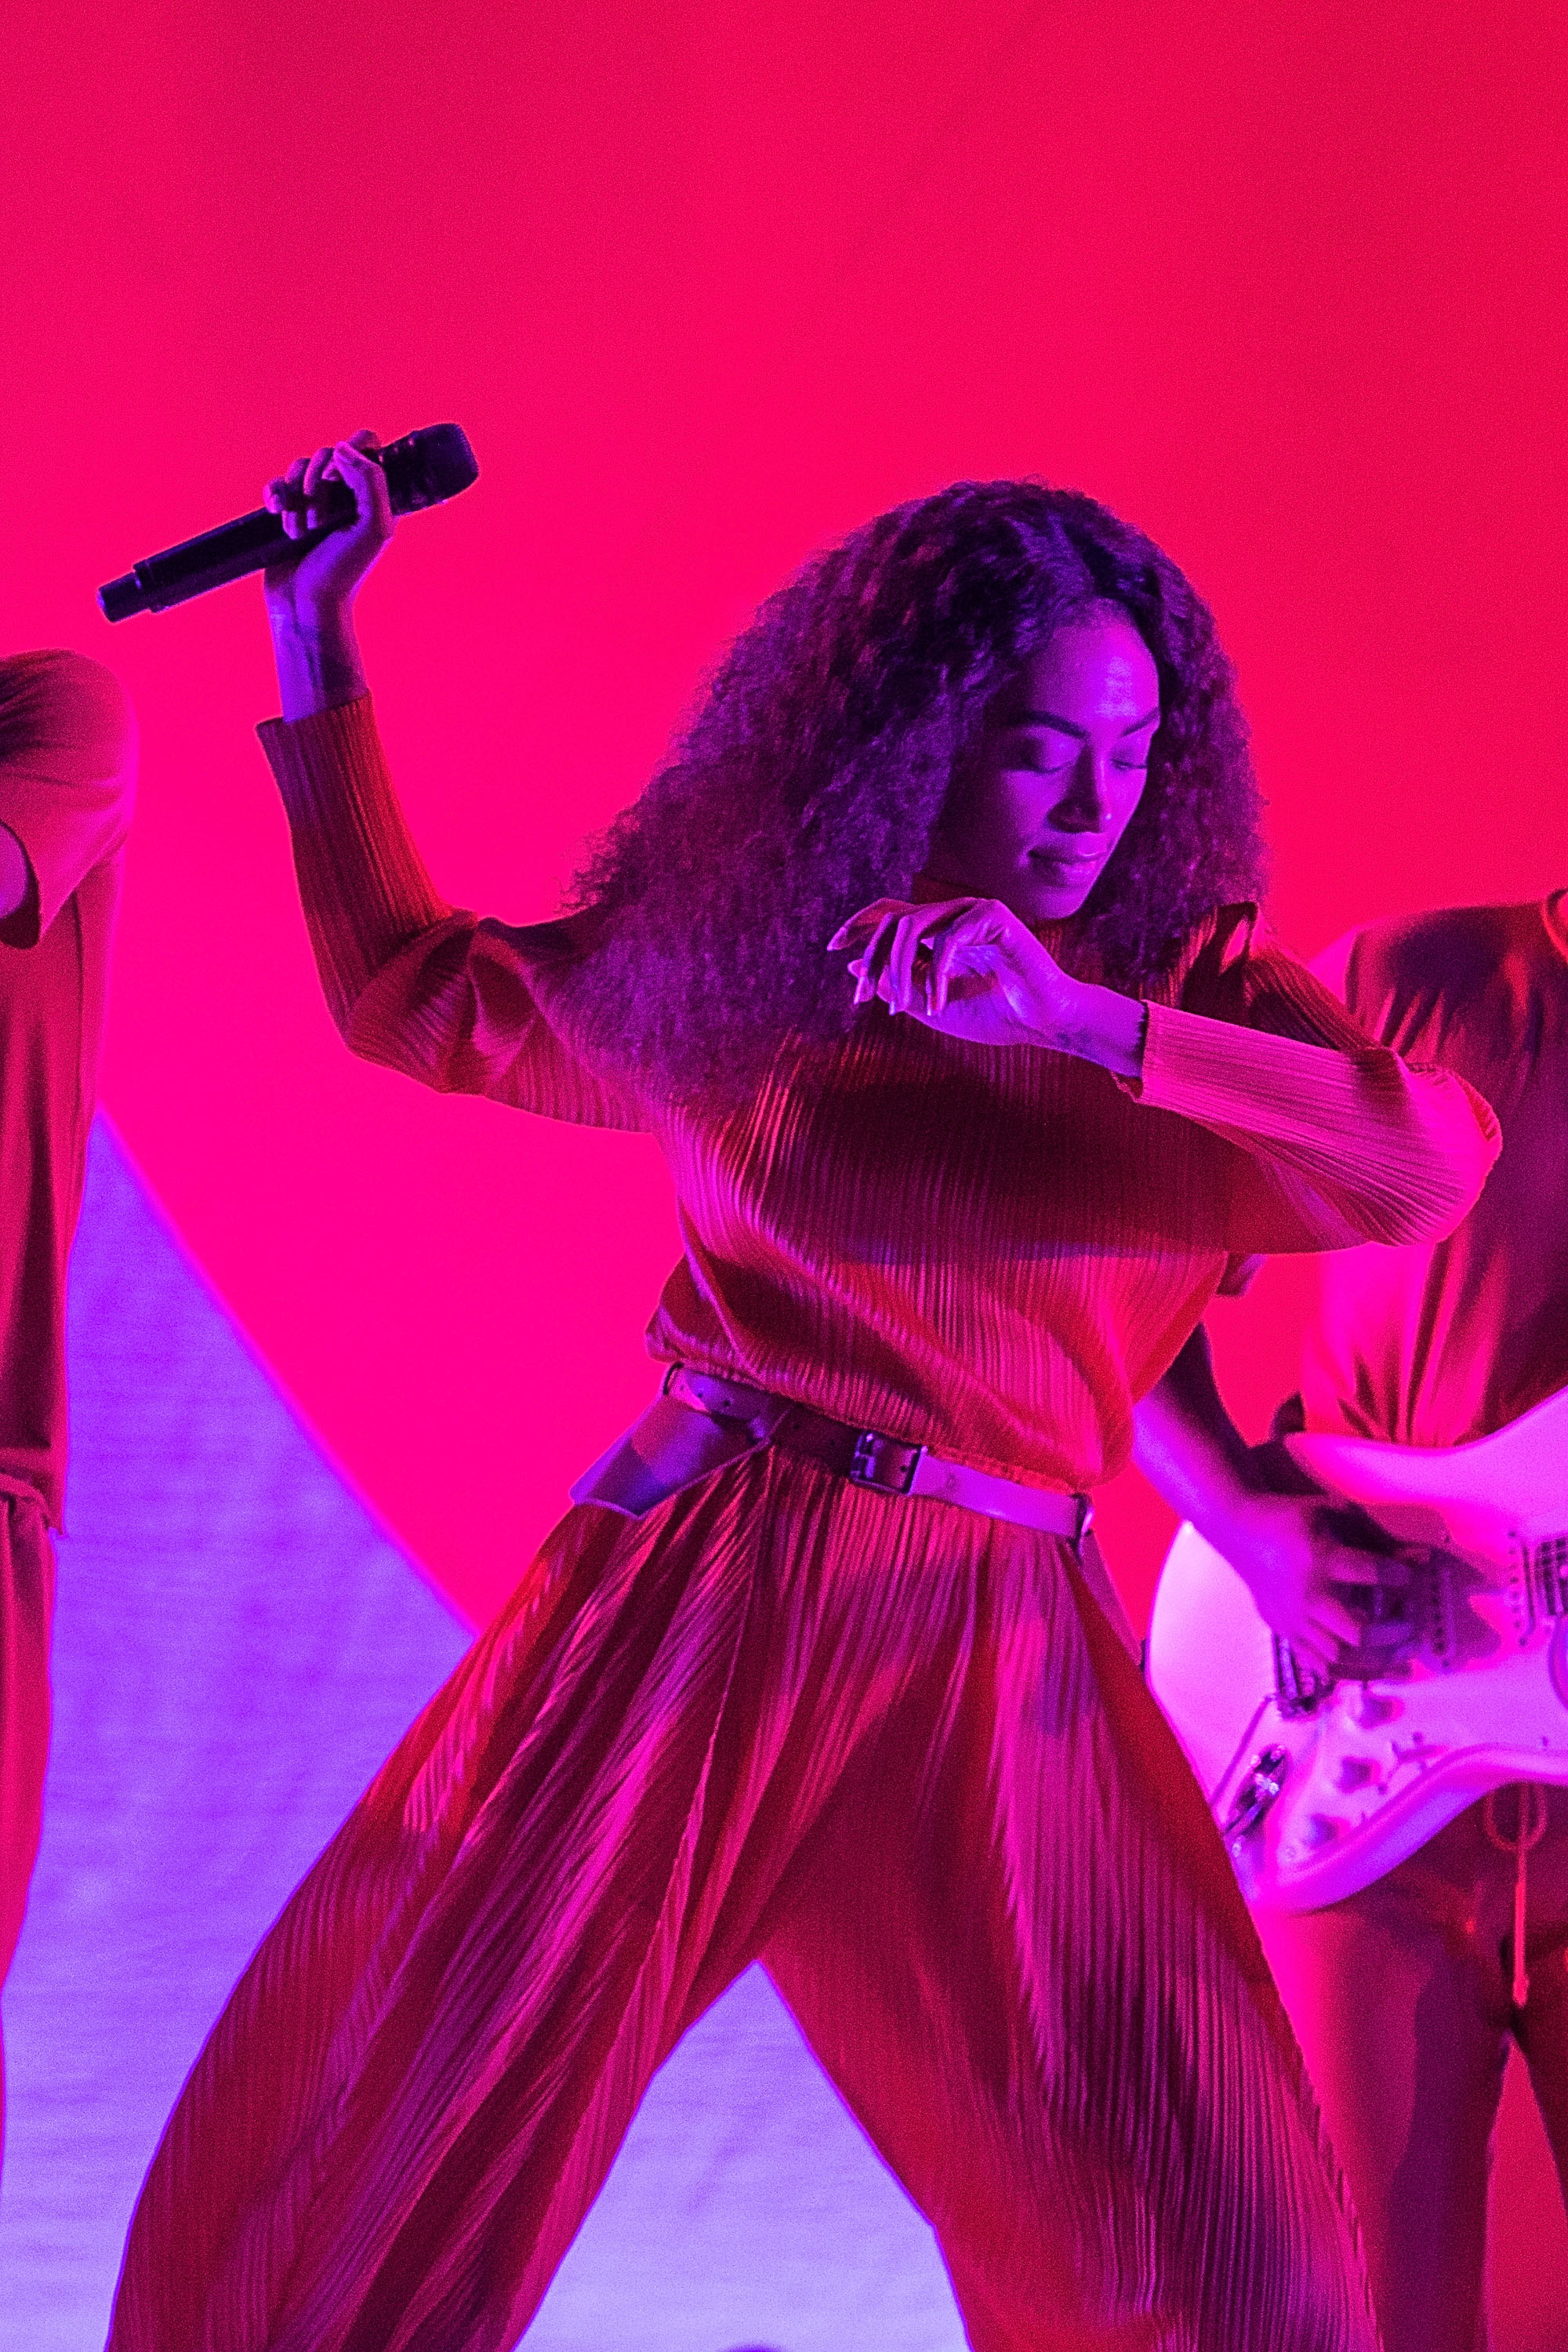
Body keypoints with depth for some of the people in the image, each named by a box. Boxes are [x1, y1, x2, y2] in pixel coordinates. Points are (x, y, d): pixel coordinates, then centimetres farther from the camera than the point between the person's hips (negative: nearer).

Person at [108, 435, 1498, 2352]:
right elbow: (412, 996, 21)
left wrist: (1090, 1024, -24)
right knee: (328, 2168, 0)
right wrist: (314, 657, 19)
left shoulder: (1194, 976, 5)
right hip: (684, 1592, 1)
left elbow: (1431, 1161, -12)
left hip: (992, 1650, 0)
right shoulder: (732, 962, 8)